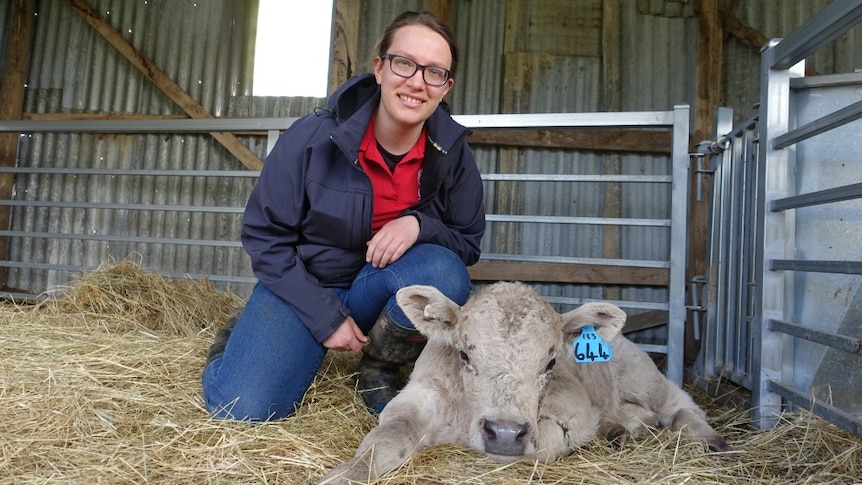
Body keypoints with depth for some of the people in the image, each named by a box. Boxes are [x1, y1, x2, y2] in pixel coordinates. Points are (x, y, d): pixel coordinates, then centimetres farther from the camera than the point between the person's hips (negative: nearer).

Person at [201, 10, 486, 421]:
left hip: (382, 288, 2)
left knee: (444, 273, -31)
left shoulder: (453, 153, -11)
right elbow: (265, 238, -10)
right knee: (243, 410, -20)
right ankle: (243, 337, 17)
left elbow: (468, 243, -2)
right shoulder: (312, 137, -17)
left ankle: (379, 369, -2)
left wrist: (420, 224, -25)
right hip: (303, 285, -1)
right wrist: (326, 318, -16)